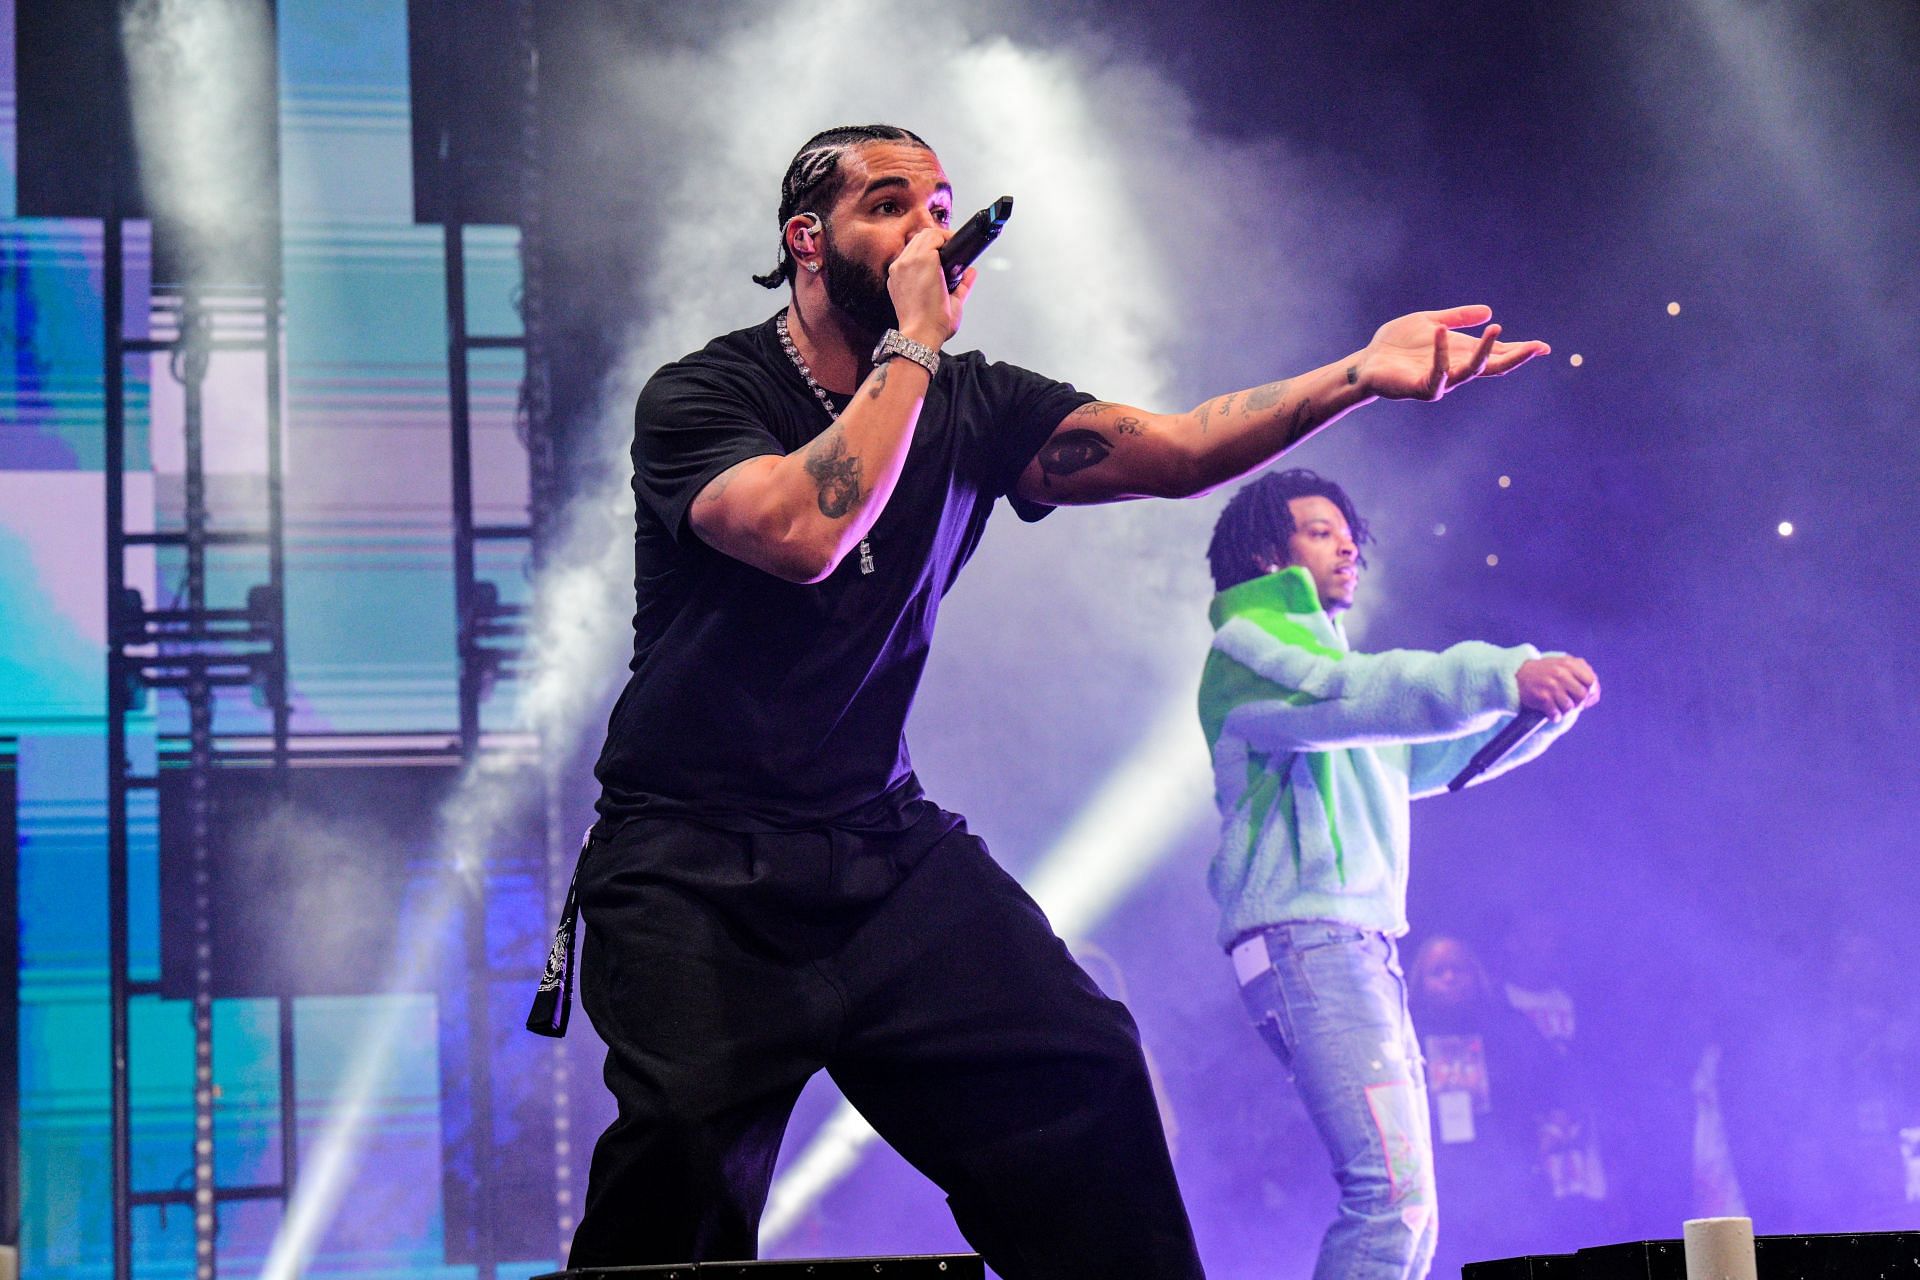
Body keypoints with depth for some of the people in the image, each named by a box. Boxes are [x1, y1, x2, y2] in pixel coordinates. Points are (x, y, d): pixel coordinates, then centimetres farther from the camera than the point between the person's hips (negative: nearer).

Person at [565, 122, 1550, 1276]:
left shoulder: (968, 405, 9)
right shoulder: (699, 398, -5)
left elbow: (1169, 450, -3)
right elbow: (806, 532, -24)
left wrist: (1359, 378, -18)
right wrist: (913, 342, -17)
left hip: (886, 847, 5)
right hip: (694, 867, -4)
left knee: (1083, 1071, -14)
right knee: (692, 1139, -24)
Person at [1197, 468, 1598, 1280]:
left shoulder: (1322, 654, 28)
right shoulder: (1248, 647, 1)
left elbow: (1440, 756, 28)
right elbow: (1345, 692, -20)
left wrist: (1543, 703, 10)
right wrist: (1504, 676, -30)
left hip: (1363, 946, 10)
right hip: (1303, 933, -10)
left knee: (1405, 1210, 5)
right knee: (1392, 1192, -24)